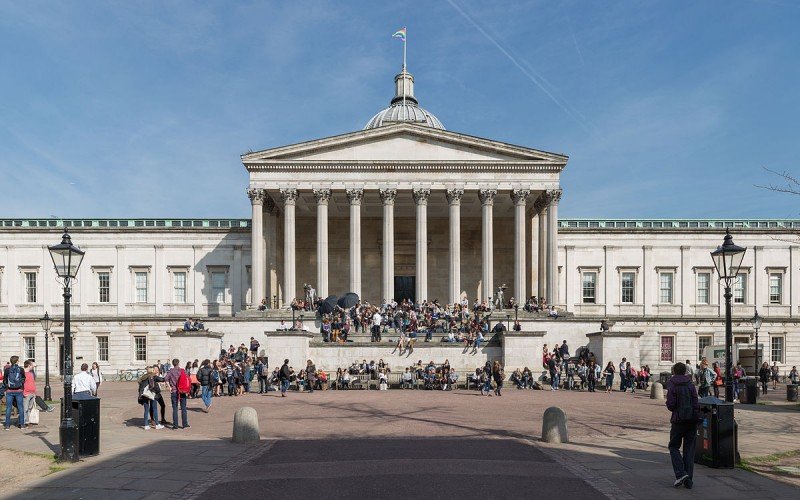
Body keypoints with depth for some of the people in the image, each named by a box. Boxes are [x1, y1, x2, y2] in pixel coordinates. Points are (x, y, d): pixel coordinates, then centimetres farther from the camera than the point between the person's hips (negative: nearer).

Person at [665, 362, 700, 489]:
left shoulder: (672, 385, -5)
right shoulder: (691, 384, 4)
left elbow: (670, 405, -12)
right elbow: (696, 403, -3)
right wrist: (696, 415, 10)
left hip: (678, 420, -3)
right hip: (692, 420, 3)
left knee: (674, 447, 11)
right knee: (689, 449, 9)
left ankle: (680, 473, -7)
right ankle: (689, 480, 7)